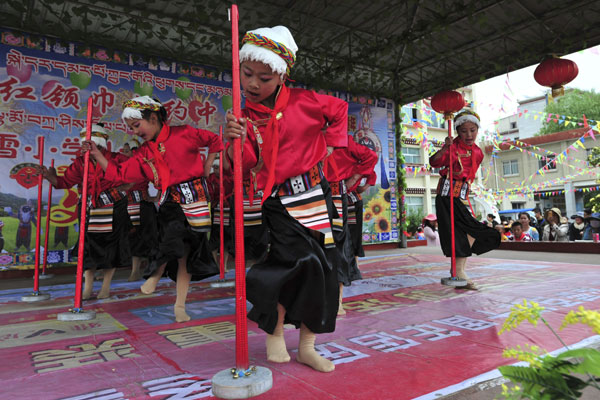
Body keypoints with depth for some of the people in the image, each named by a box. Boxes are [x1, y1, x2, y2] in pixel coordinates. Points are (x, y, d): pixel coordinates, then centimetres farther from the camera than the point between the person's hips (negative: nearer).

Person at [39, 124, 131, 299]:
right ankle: (88, 287, 17)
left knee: (111, 245, 3)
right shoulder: (80, 162, 4)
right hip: (90, 209, 3)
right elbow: (66, 181, 1)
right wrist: (51, 177, -16)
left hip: (113, 207, -3)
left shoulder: (115, 158, -6)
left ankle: (106, 287, 18)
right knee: (88, 245, 5)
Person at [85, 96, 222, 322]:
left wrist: (206, 169, 0)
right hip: (169, 201, 2)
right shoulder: (143, 154, 10)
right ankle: (155, 275, 5)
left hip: (193, 197, -2)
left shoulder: (183, 134, -3)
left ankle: (179, 306, 15)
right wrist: (96, 154, 2)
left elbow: (214, 141, 5)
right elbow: (119, 174, 9)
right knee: (172, 239, -26)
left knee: (187, 253, 4)